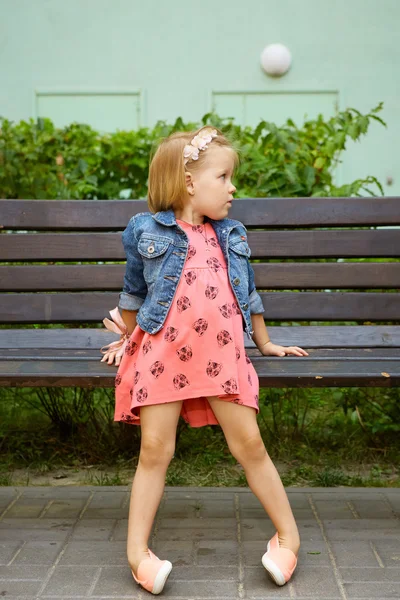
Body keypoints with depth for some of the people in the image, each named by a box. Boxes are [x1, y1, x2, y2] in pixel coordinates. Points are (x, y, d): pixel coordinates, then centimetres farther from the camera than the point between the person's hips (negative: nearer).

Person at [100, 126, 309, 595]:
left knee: (249, 444, 2)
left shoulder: (232, 236, 16)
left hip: (222, 357, 3)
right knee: (154, 450, -2)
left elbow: (249, 295, 25)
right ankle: (137, 553, 7)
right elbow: (133, 294, 16)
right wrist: (126, 339, 24)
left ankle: (289, 537, 16)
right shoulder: (147, 232, 4)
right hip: (162, 355, -2)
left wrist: (266, 344, 28)